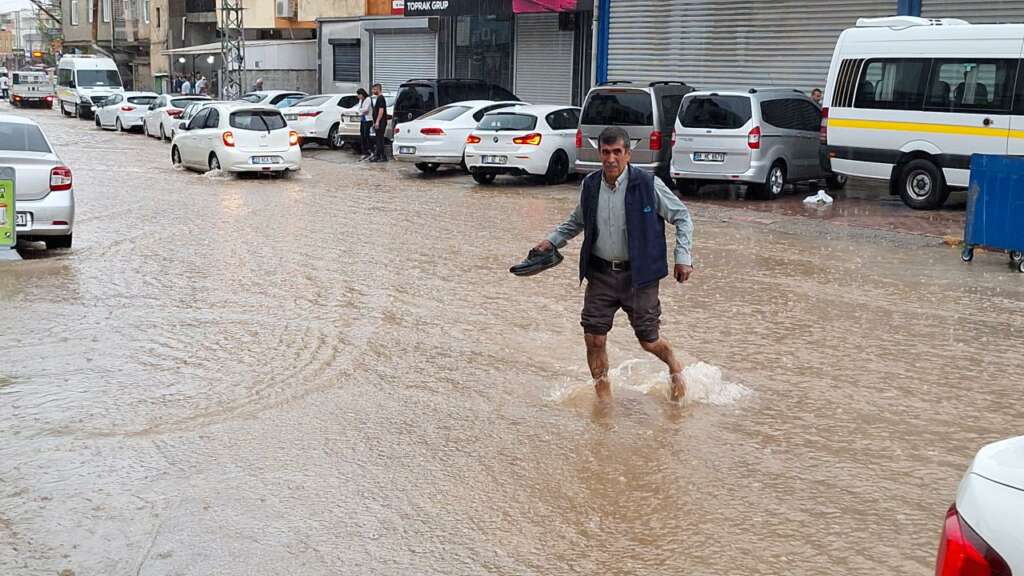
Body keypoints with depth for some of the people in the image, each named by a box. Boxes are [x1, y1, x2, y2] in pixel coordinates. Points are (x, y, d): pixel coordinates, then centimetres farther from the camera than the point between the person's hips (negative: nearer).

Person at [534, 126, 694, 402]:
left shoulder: (648, 184, -11)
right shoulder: (590, 185, 1)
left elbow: (682, 217, -1)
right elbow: (577, 221, 21)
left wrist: (683, 257, -7)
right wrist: (551, 241, 11)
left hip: (638, 274, -3)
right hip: (600, 273, 3)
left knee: (648, 341, 6)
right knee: (594, 339, -1)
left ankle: (675, 369, 39)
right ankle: (603, 395, 20)